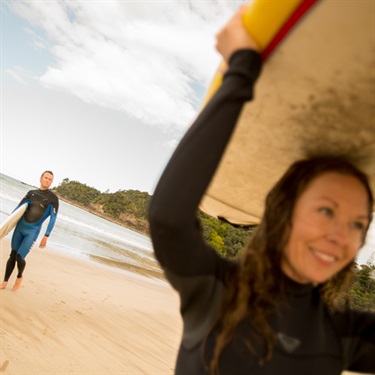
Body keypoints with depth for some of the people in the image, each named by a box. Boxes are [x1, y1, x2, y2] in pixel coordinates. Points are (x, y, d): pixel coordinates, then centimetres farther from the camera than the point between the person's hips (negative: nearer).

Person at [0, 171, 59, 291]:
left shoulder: (53, 199, -5)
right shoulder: (31, 193, 8)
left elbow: (53, 219, -8)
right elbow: (18, 208, 11)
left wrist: (46, 237, -13)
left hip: (33, 231, -3)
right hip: (20, 227, 3)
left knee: (20, 257, -10)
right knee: (12, 255, 2)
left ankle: (19, 277, 19)